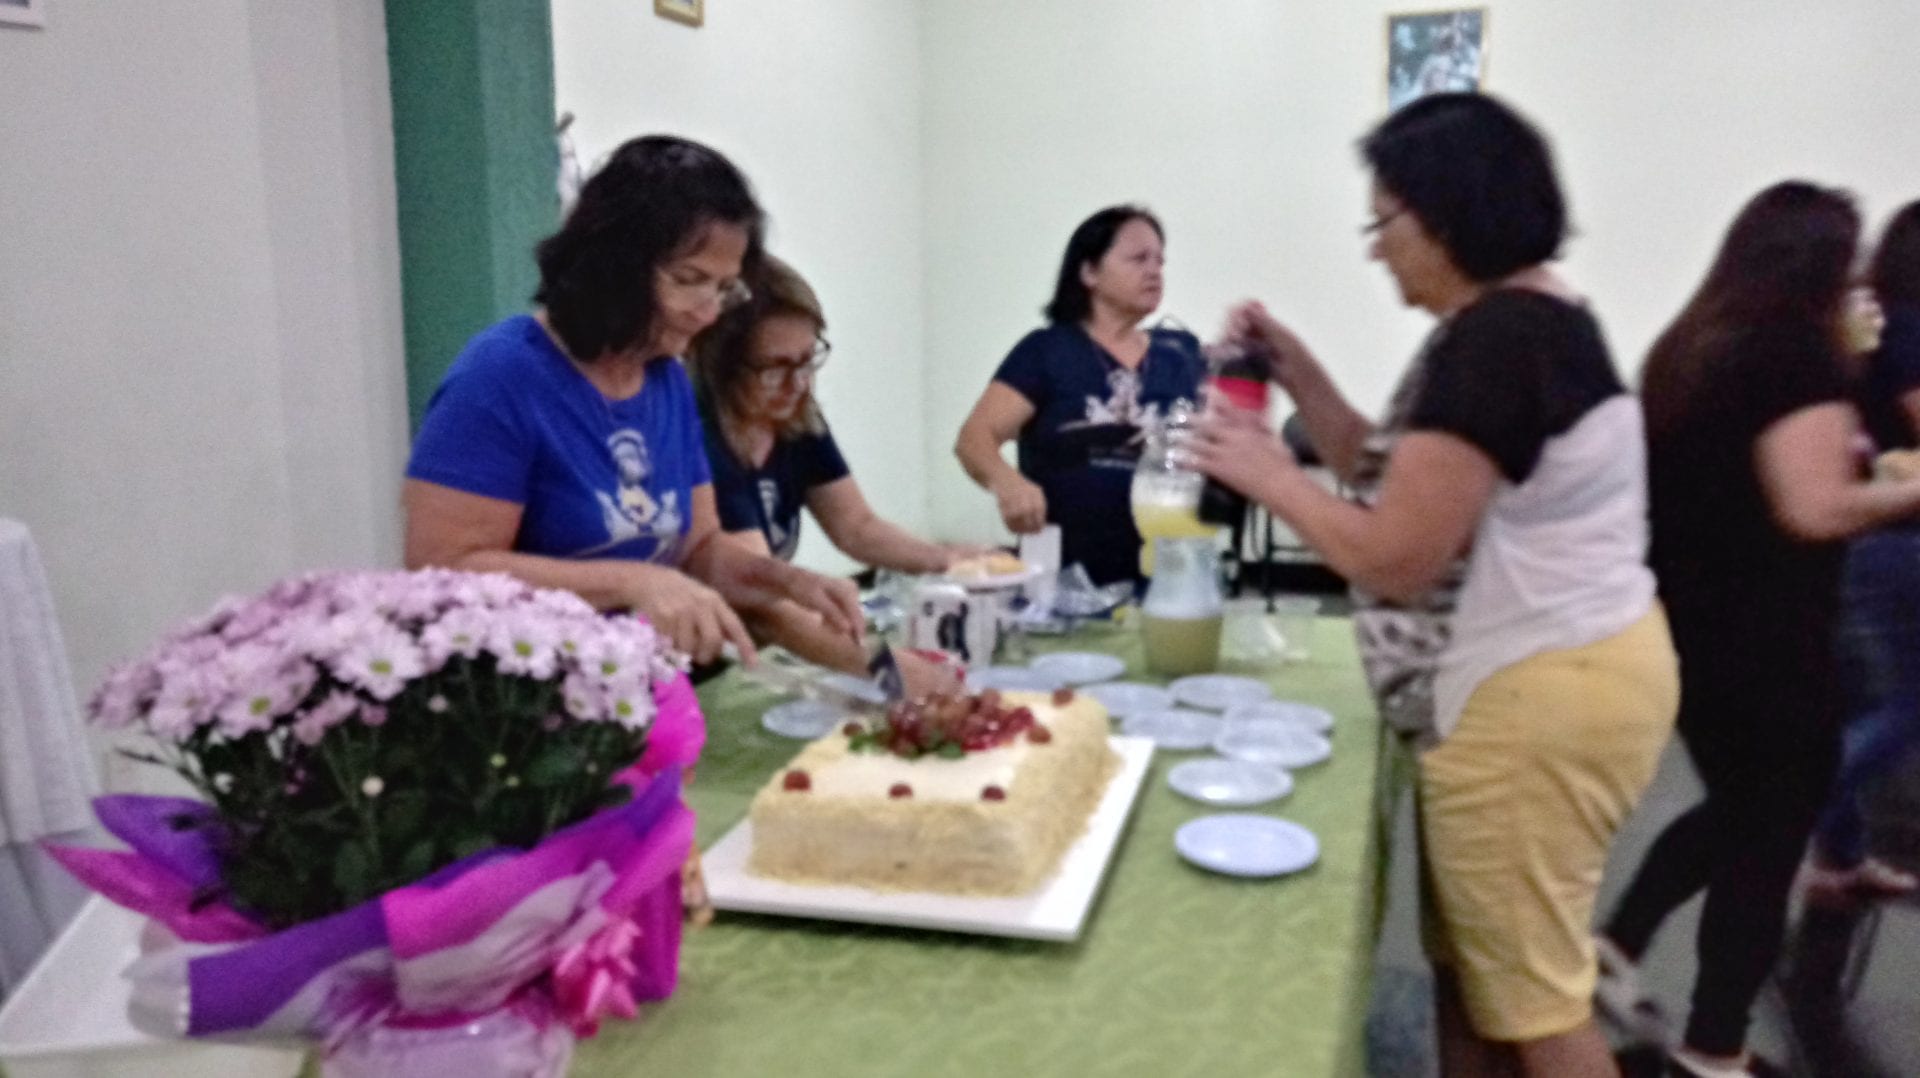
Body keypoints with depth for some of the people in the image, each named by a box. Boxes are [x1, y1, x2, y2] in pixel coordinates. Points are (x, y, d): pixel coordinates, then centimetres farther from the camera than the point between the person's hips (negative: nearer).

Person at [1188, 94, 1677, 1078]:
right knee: (1472, 967, 21)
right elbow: (1399, 483, 15)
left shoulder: (1496, 340, -21)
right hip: (1540, 683, 11)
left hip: (1538, 700, -11)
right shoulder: (1512, 322, 13)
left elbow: (1395, 555, -22)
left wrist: (1266, 472, -10)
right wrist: (1296, 373, 7)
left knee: (1527, 994, 4)